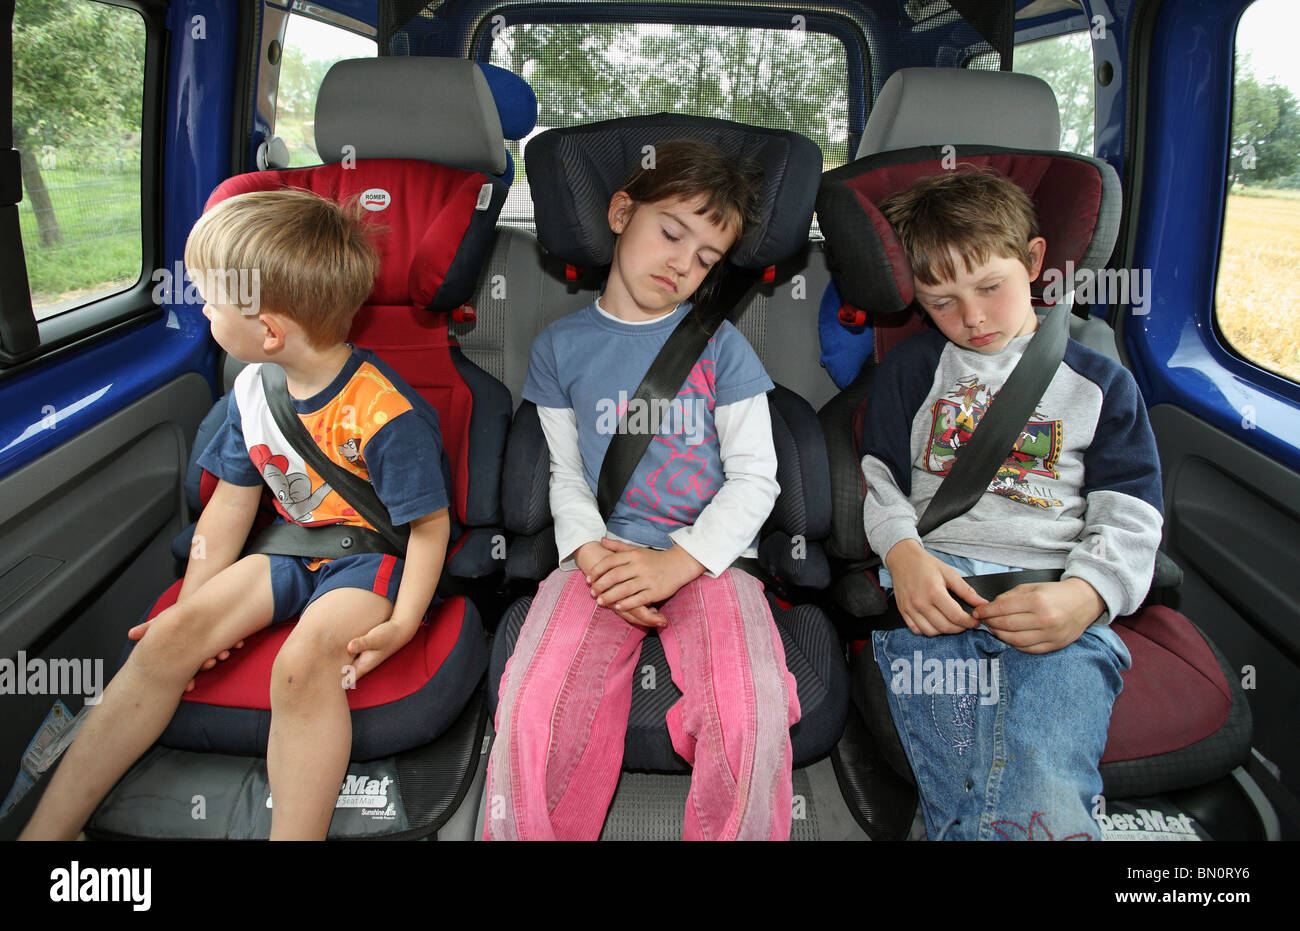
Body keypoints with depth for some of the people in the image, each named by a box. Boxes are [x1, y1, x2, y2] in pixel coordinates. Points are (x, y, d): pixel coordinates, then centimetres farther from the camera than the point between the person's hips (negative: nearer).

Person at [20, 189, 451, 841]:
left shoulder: (385, 414, -22)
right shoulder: (253, 390, 2)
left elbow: (430, 525, -15)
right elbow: (231, 503, 11)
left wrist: (403, 622, -23)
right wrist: (194, 606, 7)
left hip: (370, 559, -7)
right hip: (292, 548, 7)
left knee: (301, 662, -34)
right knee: (168, 637, -9)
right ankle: (47, 826, -1)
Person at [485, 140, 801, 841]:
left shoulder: (720, 345, 6)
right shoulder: (561, 347, 10)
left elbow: (756, 477, 2)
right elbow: (566, 475, 11)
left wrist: (676, 564, -11)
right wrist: (594, 553, -9)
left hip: (706, 559, -1)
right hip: (600, 554, 1)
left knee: (754, 716, -25)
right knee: (531, 710, -23)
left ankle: (733, 835, 2)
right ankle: (531, 834, 3)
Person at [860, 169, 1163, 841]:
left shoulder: (1101, 382, 20)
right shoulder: (912, 368, 23)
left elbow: (1129, 521, 12)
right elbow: (881, 482, 17)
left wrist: (1084, 596, -11)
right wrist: (905, 554, -7)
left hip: (1057, 599, 0)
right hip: (933, 587, 1)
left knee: (1042, 796, -30)